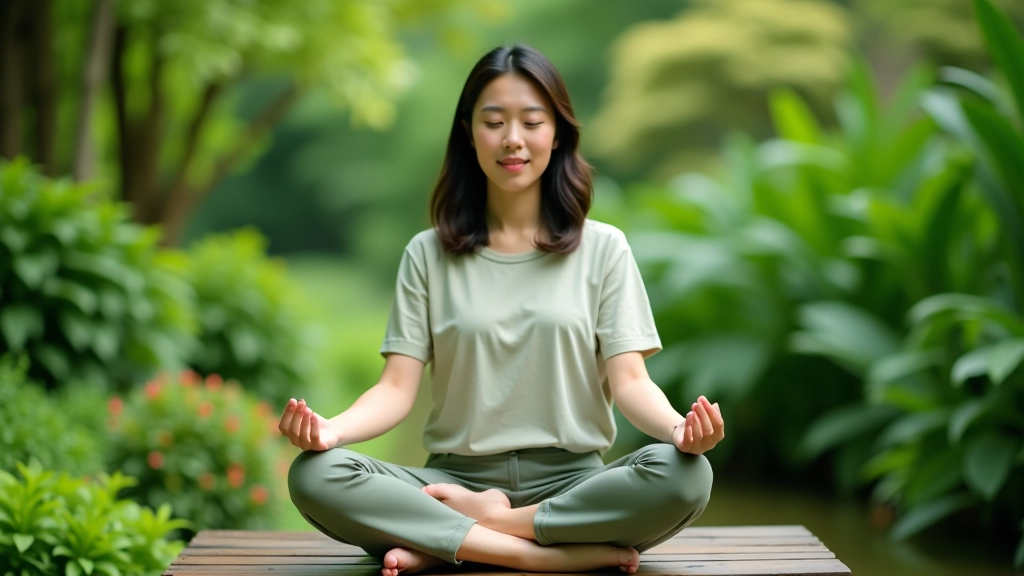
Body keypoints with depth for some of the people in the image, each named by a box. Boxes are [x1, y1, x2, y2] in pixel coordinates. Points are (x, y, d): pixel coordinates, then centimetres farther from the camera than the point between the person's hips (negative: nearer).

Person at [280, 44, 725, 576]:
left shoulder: (602, 248, 6)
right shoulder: (427, 254, 8)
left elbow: (628, 380, -2)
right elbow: (397, 388, 0)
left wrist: (679, 428, -26)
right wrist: (330, 429, -23)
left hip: (570, 482, 0)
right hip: (456, 480, 1)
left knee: (686, 475, -32)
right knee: (314, 476, -27)